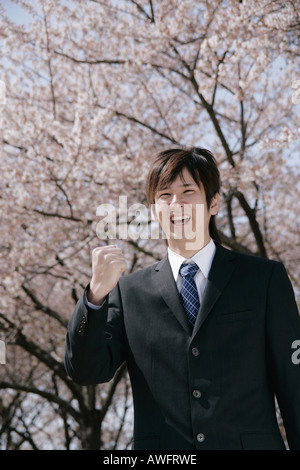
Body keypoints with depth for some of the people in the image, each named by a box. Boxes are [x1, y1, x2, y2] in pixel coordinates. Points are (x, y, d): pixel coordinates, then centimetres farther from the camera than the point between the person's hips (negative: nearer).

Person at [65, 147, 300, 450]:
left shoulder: (266, 278, 4)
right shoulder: (129, 291, 8)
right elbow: (86, 372, -1)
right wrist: (96, 295, -15)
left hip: (251, 443, -1)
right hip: (160, 449, 1)